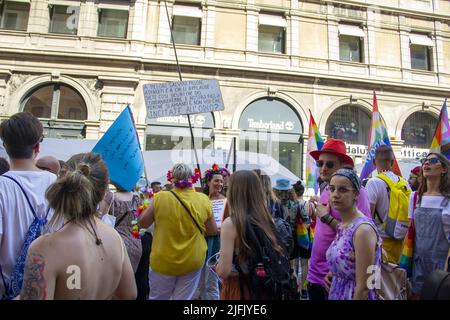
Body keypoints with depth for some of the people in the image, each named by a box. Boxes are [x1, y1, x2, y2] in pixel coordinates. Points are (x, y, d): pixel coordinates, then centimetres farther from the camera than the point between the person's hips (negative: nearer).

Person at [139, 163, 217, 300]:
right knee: (184, 297, 15)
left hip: (163, 261, -1)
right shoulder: (203, 200, -10)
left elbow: (143, 223, -2)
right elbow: (213, 231, 0)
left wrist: (147, 208, 14)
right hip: (193, 261, 1)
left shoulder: (160, 197, -15)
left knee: (157, 297, 20)